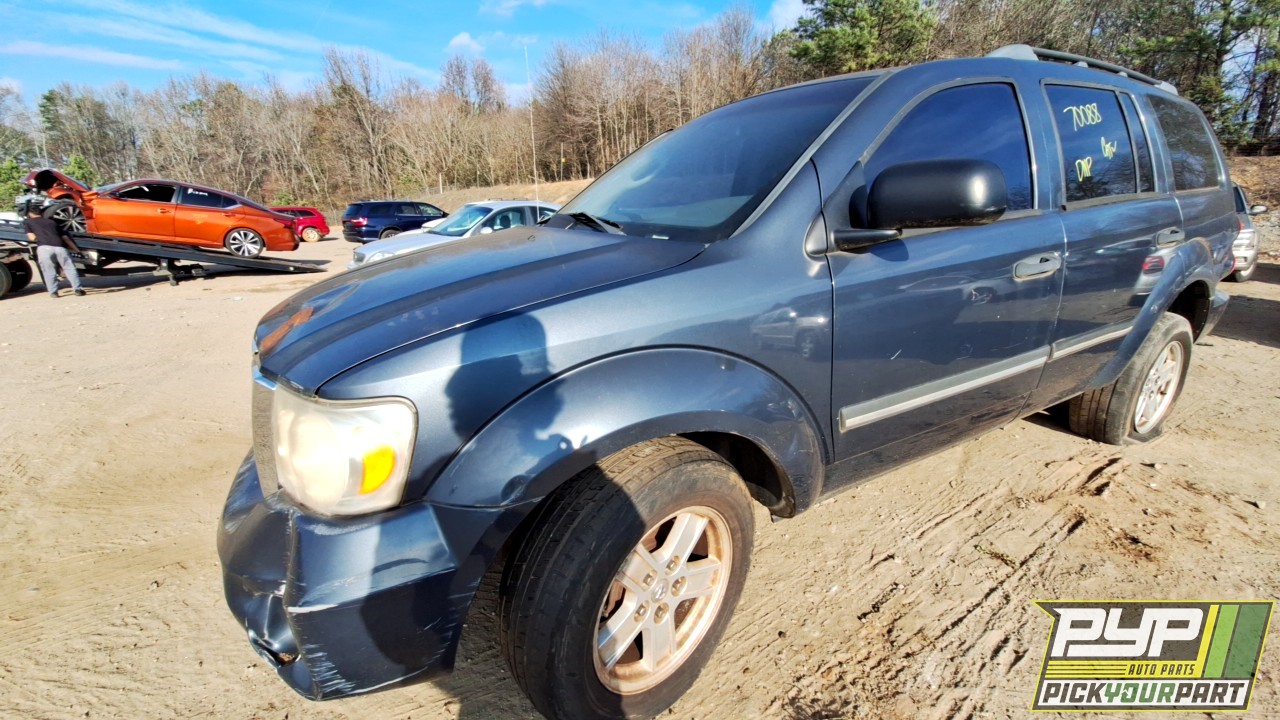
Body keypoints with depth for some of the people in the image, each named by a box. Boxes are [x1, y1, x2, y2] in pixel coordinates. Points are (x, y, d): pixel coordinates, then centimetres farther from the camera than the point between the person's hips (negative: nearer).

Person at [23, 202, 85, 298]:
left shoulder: (28, 222, 20)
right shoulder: (51, 222, 29)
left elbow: (32, 237, 9)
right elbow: (65, 237, 26)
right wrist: (76, 250, 32)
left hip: (44, 248, -2)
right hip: (59, 247, 2)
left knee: (48, 271, 5)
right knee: (70, 268, 8)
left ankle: (53, 292, 1)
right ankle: (77, 289, 0)